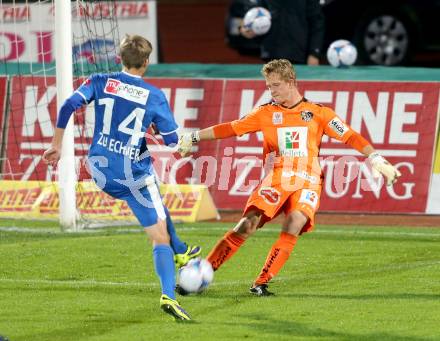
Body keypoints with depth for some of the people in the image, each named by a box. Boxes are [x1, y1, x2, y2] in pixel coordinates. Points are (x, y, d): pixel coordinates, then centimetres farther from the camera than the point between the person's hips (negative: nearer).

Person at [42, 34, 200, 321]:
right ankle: (168, 296, -20)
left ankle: (180, 252, 45)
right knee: (160, 237, -1)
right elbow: (173, 141, 0)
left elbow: (68, 107, -8)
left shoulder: (100, 82, 1)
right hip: (133, 174, -5)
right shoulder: (155, 96, -4)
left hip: (100, 171, 5)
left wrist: (56, 145, 2)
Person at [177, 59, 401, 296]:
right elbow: (229, 129, 14)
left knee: (294, 226, -24)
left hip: (306, 182, 0)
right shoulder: (266, 113, 13)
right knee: (247, 225, -18)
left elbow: (350, 137, 5)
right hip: (275, 179, 0)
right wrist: (193, 137, 8)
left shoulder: (317, 113, 9)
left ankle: (261, 283, -18)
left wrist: (375, 159, -7)